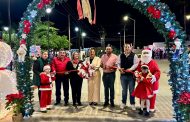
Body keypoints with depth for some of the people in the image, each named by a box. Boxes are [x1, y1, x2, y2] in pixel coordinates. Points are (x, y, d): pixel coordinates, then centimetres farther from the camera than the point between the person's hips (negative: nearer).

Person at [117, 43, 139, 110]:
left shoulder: (134, 55, -4)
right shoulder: (121, 55, 8)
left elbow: (136, 64, -11)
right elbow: (118, 63, 6)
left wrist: (130, 69, -23)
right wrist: (120, 69, -13)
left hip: (131, 75, -3)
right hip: (123, 75, 3)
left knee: (131, 90, 7)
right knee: (124, 90, 15)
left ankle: (132, 104, 21)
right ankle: (123, 103, 28)